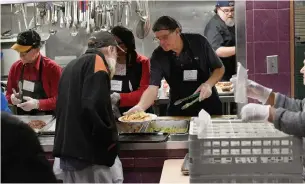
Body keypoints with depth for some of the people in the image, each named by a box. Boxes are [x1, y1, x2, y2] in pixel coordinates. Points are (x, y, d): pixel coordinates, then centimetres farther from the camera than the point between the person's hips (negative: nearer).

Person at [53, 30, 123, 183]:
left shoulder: (72, 65, 19)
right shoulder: (96, 61, -7)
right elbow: (94, 106, -20)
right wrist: (111, 139, -10)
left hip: (68, 146, 9)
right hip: (87, 150, -9)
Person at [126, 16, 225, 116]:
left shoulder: (198, 42, -14)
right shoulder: (158, 56, -14)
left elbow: (219, 68, -2)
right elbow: (153, 88, -23)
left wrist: (208, 84, -21)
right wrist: (140, 107, -42)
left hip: (208, 104, 0)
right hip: (179, 110, 0)